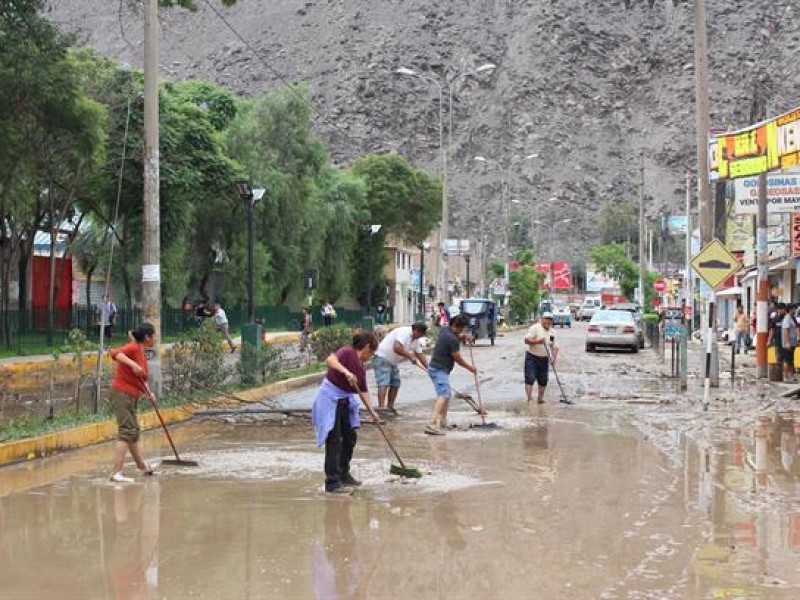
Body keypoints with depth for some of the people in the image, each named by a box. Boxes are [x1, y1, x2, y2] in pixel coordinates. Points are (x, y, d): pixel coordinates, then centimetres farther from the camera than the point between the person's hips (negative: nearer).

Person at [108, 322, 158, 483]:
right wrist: (132, 364, -39)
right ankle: (117, 473, -19)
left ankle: (142, 466, 38)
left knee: (133, 431, 22)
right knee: (127, 431, -15)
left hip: (130, 397, 10)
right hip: (121, 394, -10)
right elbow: (115, 353, -31)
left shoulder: (141, 352, 15)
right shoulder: (133, 348, -13)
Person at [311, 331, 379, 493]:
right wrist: (346, 371, -43)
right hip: (330, 400, -9)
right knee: (335, 440, -9)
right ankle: (332, 483, -5)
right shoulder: (348, 352, -15)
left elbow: (363, 391, 16)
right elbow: (330, 360, -33)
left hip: (344, 401, 9)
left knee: (350, 437, 16)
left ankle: (344, 474, 32)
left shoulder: (361, 367, 10)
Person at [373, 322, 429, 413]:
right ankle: (381, 408, -24)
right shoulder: (404, 332, -24)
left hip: (392, 362, 10)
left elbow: (420, 355, 14)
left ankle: (390, 407, 19)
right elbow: (397, 348, -37)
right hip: (382, 358, -10)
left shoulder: (416, 340, 7)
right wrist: (410, 356, -27)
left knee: (395, 384, 10)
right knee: (384, 384, -18)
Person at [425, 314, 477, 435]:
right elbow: (457, 358, -13)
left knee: (447, 394, 23)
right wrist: (470, 368, 2)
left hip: (435, 367, 11)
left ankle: (442, 421, 30)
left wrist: (460, 338, 10)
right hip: (440, 370, -11)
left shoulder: (444, 330, 7)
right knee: (444, 395, -21)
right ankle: (432, 424, -35)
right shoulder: (453, 340, -20)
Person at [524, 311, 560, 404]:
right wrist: (537, 342, -28)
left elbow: (554, 347, 13)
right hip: (532, 357, -6)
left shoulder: (552, 332, 8)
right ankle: (530, 399, -11)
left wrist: (554, 358, -2)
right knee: (530, 379, -10)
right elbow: (526, 340, -16)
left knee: (543, 381, 10)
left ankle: (540, 399, 23)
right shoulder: (535, 328, -10)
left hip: (544, 359, 6)